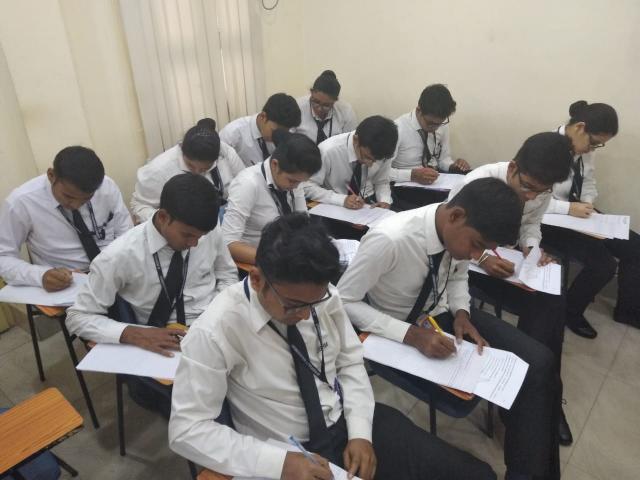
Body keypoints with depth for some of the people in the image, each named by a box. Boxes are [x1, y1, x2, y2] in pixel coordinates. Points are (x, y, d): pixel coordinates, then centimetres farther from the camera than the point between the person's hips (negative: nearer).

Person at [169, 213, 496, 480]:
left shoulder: (322, 296, -11)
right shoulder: (215, 331, -22)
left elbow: (350, 363, 2)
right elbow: (186, 429, -17)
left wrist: (360, 433, -11)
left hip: (350, 421, 3)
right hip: (289, 452, -3)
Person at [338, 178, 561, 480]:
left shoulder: (458, 233, -13)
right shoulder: (389, 240, -33)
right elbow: (343, 301, -23)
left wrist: (461, 313, -12)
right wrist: (411, 334, -30)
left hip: (441, 315, 6)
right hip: (396, 333, -5)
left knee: (538, 362, -9)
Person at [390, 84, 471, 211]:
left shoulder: (443, 126, 0)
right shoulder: (398, 129, -18)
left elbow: (443, 158, 14)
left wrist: (453, 166, -9)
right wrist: (412, 175, -32)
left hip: (436, 183, 6)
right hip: (405, 187, -6)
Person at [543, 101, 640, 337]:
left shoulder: (586, 149, -4)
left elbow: (589, 182, 12)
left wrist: (587, 204, -8)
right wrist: (569, 208, -28)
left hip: (576, 210, 8)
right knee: (603, 263, -18)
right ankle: (570, 312, 10)